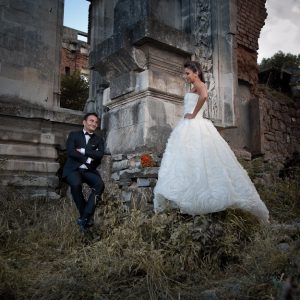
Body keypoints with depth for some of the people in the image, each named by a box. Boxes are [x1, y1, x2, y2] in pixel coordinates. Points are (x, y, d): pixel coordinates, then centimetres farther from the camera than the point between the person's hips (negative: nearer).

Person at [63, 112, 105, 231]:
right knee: (76, 184, -34)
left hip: (89, 170, 3)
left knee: (100, 184, -28)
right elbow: (70, 152, -6)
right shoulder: (74, 135, 11)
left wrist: (83, 151, -9)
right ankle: (87, 215, -14)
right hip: (73, 168, -2)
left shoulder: (99, 140, 17)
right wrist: (87, 160, -9)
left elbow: (100, 155, -2)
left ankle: (84, 217, -20)